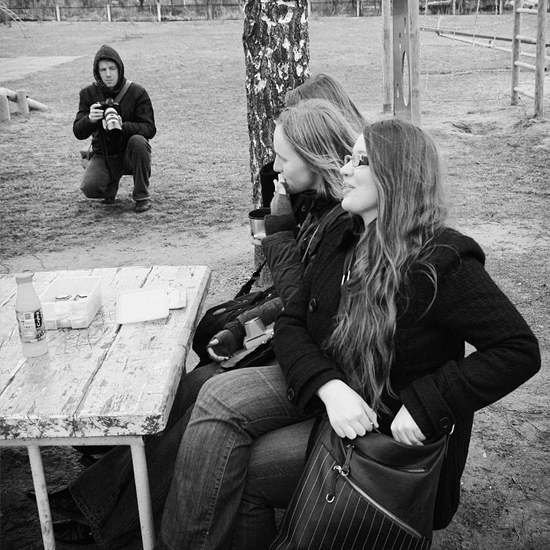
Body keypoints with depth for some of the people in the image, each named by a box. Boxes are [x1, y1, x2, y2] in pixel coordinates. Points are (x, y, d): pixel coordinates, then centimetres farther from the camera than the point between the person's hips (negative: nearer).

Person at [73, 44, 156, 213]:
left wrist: (122, 126, -34)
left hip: (130, 154, -1)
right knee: (89, 188, -26)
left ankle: (142, 196, -16)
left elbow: (150, 129, -15)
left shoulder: (137, 92, -8)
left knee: (138, 141, -35)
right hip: (103, 154, 1)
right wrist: (90, 119, -27)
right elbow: (78, 133, -3)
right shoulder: (88, 93, -1)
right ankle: (111, 183, 14)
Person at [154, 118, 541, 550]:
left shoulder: (441, 263, -21)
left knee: (245, 470, -16)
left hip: (389, 430, -6)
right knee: (218, 398, -16)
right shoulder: (342, 243, 2)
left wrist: (423, 407, -26)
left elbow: (520, 349, -22)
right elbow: (292, 323, 0)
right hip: (323, 390, 6)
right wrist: (329, 387, -21)